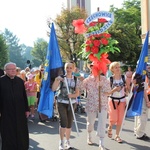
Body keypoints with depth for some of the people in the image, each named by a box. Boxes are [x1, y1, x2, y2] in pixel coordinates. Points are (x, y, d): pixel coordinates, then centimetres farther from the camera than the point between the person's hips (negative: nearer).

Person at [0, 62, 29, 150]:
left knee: (21, 132, 11)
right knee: (8, 133, 7)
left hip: (20, 111, 3)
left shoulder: (20, 81, 6)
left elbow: (24, 96, 8)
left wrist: (26, 109, 7)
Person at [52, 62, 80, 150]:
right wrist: (56, 80, -23)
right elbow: (53, 89, -10)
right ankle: (62, 142, 2)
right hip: (62, 102, -2)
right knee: (63, 122, -10)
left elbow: (77, 93, 3)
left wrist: (72, 95, -17)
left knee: (69, 123, 8)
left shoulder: (76, 79, 3)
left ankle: (68, 141, 24)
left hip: (72, 103, 2)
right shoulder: (61, 78, -2)